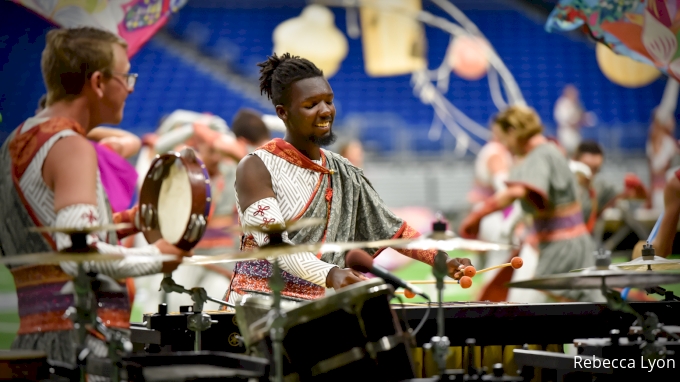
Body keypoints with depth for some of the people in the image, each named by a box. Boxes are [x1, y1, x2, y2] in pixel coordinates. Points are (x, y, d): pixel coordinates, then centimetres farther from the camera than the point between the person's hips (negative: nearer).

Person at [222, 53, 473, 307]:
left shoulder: (344, 174, 13)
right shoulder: (256, 168, -5)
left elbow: (391, 229, 13)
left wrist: (442, 260, -3)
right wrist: (328, 274, -31)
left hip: (319, 310, 6)